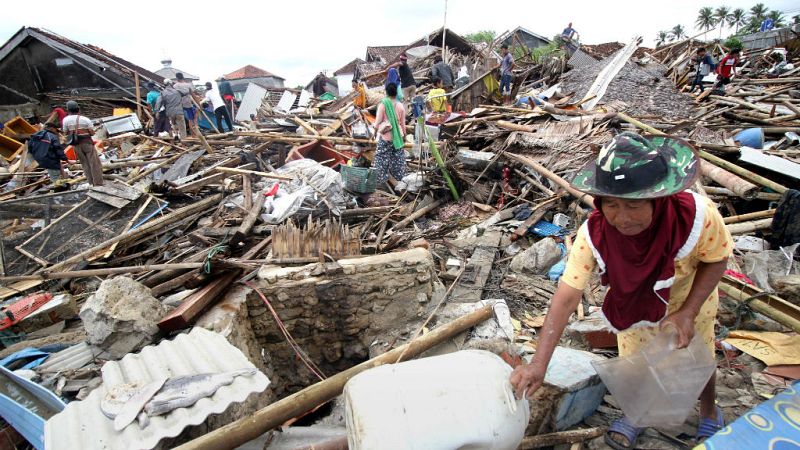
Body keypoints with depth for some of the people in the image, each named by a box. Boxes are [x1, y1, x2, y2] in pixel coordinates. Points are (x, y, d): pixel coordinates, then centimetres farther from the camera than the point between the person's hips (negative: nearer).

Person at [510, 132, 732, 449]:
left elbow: (716, 260, -18)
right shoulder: (593, 235, -38)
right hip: (634, 304, 0)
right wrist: (539, 364, -43)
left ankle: (709, 414, 57)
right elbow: (566, 297, -37)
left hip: (691, 300, 0)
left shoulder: (697, 215, -39)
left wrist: (688, 312, -28)